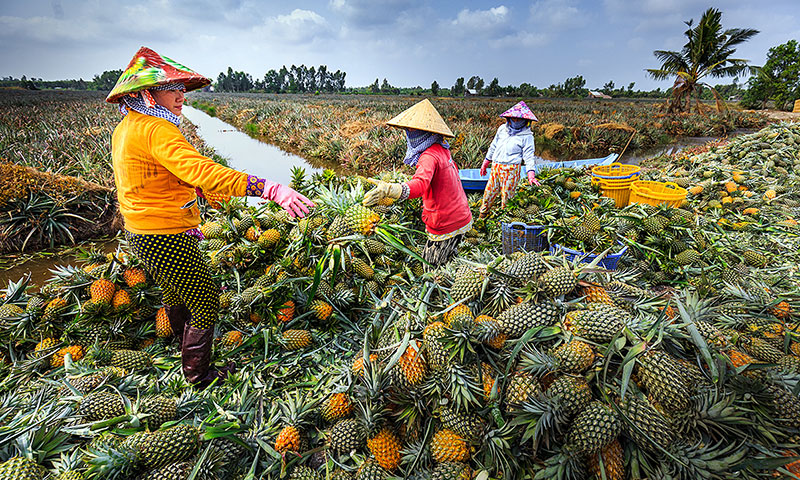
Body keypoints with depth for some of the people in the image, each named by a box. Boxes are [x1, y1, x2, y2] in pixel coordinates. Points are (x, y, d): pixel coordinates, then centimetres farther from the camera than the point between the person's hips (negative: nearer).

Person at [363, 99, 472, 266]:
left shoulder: (429, 156, -24)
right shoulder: (442, 149, 6)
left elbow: (421, 184, -45)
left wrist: (390, 190, -63)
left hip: (446, 226, -10)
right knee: (450, 259, 28)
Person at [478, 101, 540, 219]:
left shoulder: (526, 136, -3)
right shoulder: (502, 129, 11)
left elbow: (529, 156, -7)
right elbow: (493, 146, 21)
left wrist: (531, 175, -18)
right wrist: (485, 164, 23)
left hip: (511, 169, -4)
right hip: (495, 166, 4)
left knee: (507, 194, 1)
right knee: (490, 190, 10)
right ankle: (483, 213, 28)